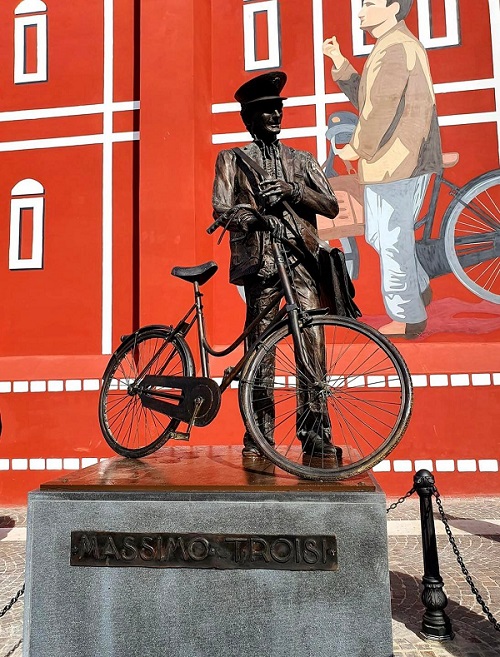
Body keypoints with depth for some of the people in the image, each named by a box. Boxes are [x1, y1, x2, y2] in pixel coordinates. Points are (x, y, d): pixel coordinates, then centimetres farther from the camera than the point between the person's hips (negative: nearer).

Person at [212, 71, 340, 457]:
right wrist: (251, 214, -20)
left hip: (300, 258, 2)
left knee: (312, 341, -10)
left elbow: (331, 206, 10)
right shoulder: (233, 159, 18)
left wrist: (292, 190, -5)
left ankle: (315, 433, -4)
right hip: (260, 261, -1)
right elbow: (222, 211, 2)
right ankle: (259, 435, 4)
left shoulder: (302, 161, 23)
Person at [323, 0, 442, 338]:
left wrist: (356, 148, -10)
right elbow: (365, 98, 19)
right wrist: (339, 62, 15)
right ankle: (420, 288, 31)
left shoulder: (396, 48, -14)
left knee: (393, 240, -3)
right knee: (376, 234, 18)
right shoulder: (396, 47, 20)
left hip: (400, 162, -11)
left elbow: (380, 109, -22)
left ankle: (408, 318, 9)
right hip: (388, 161, 11)